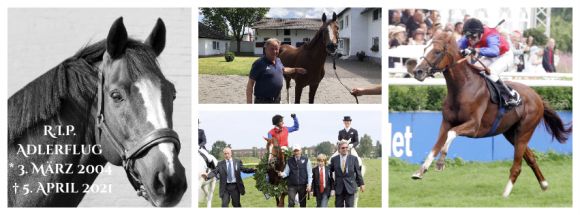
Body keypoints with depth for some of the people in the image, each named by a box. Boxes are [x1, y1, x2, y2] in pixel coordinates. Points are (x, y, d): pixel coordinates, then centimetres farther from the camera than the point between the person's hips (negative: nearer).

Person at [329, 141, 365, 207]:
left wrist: (361, 184, 8)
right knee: (339, 206, 3)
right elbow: (329, 171, 13)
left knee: (349, 206, -4)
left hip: (350, 187, -1)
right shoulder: (334, 159, 5)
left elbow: (358, 172, 7)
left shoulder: (353, 159, 3)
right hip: (339, 188, 1)